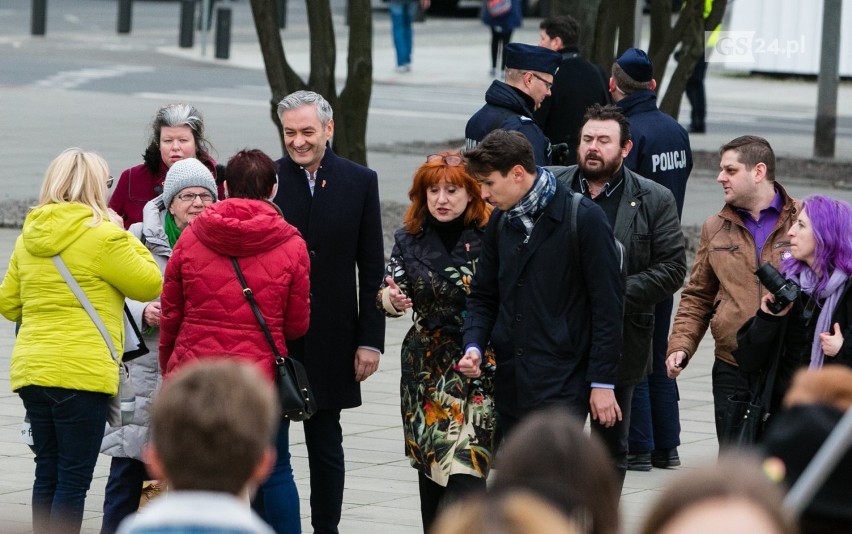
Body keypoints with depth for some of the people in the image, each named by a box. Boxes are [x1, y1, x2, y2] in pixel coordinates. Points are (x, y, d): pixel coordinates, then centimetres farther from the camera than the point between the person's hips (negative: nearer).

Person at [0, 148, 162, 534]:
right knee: (73, 480, -4)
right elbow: (150, 284, -2)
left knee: (47, 474, 13)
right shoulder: (102, 236, -11)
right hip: (81, 370, -7)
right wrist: (125, 238, 8)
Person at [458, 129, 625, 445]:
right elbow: (483, 296, 19)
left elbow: (608, 304, -8)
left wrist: (602, 382, -10)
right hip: (509, 381, 7)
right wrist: (474, 346, -1)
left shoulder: (584, 218, -8)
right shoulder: (501, 221, 11)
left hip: (562, 386, -7)